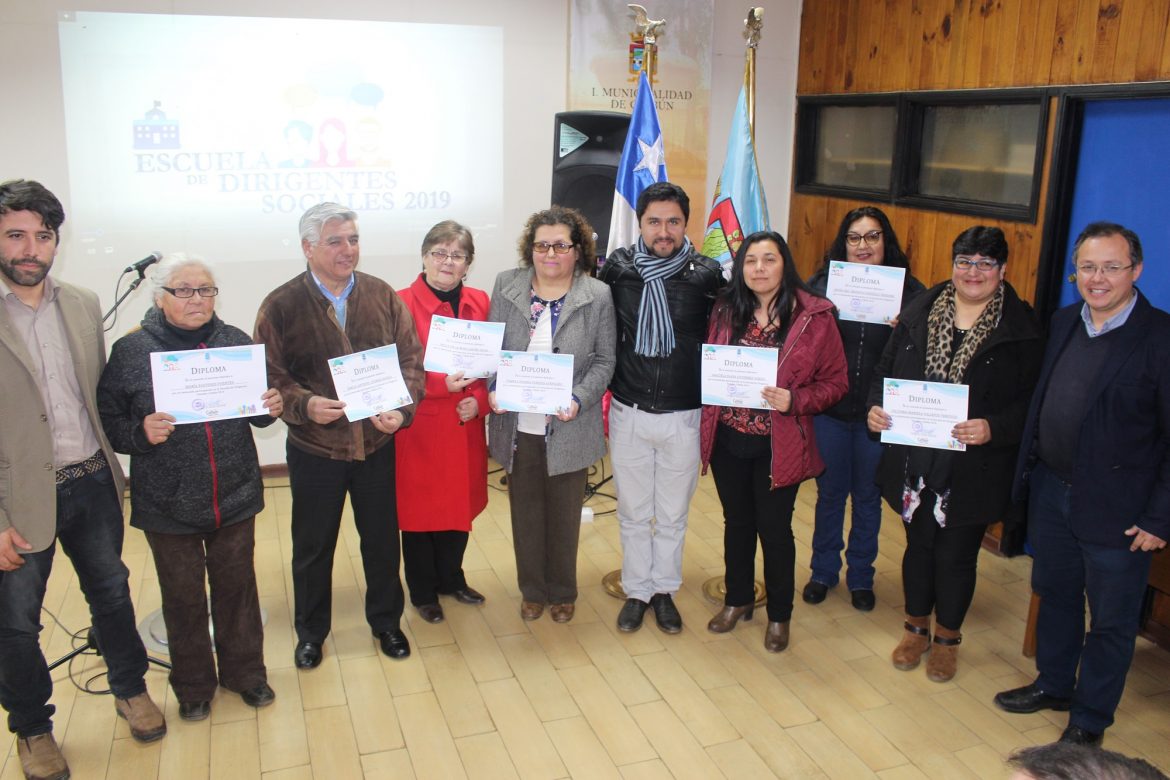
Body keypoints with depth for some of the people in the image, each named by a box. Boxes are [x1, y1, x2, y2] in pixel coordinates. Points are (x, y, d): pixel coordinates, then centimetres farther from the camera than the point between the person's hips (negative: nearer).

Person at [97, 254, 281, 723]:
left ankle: (245, 671, 36)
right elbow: (107, 421, -6)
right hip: (168, 504, -1)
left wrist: (271, 407, -11)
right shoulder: (130, 351, -7)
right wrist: (141, 432, -24)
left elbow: (258, 411, 11)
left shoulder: (237, 343, 0)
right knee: (183, 597, 13)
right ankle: (193, 686, 34)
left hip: (235, 496, 2)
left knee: (237, 586, 15)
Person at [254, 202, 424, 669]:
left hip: (378, 446, 2)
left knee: (383, 541, 15)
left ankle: (386, 621, 37)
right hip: (314, 450, -1)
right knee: (313, 547, 14)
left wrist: (402, 409, -15)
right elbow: (270, 376, -6)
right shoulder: (281, 305, -6)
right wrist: (305, 405, -24)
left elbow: (411, 358, 1)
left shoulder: (383, 296, 0)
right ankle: (311, 632, 35)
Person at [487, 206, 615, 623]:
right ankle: (532, 590, 33)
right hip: (517, 425, 2)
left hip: (568, 428, -1)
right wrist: (494, 390, -9)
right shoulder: (506, 285, 2)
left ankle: (562, 593, 33)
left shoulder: (598, 296, -4)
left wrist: (579, 400, -16)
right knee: (525, 511, 14)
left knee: (564, 514, 13)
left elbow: (604, 359, -1)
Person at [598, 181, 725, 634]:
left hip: (684, 416, -1)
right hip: (629, 413, 1)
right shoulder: (616, 268, -5)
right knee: (633, 512, 15)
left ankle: (664, 590, 34)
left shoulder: (707, 274, -8)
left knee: (673, 513, 15)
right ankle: (637, 591, 33)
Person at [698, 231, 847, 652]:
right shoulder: (726, 309, 2)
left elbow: (835, 381, -6)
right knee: (737, 522, 18)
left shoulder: (814, 315, -10)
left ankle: (779, 614, 29)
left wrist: (794, 401, -21)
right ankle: (738, 599, 38)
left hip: (778, 445, -3)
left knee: (774, 528, 9)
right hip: (728, 439, 4)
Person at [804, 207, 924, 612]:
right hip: (829, 410, 0)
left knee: (868, 497, 14)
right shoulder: (821, 283, -2)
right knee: (830, 493, 13)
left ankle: (861, 576, 32)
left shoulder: (908, 291, -3)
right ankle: (824, 571, 32)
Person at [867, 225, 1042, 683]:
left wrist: (993, 428, -25)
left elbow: (1031, 402, -8)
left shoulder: (1021, 329, -7)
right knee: (918, 544, 17)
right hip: (914, 461, 3)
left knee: (956, 554, 11)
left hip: (973, 469, -2)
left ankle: (947, 638, 35)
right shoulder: (919, 313, 2)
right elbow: (885, 370, 8)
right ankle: (917, 628, 39)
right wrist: (876, 407, -10)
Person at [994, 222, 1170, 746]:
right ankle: (1054, 685, 44)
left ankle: (1089, 721, 29)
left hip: (1115, 507, -6)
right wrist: (1028, 470, 9)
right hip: (1051, 490, 6)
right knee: (1055, 594, 22)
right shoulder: (1064, 323, 4)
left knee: (1111, 619, 11)